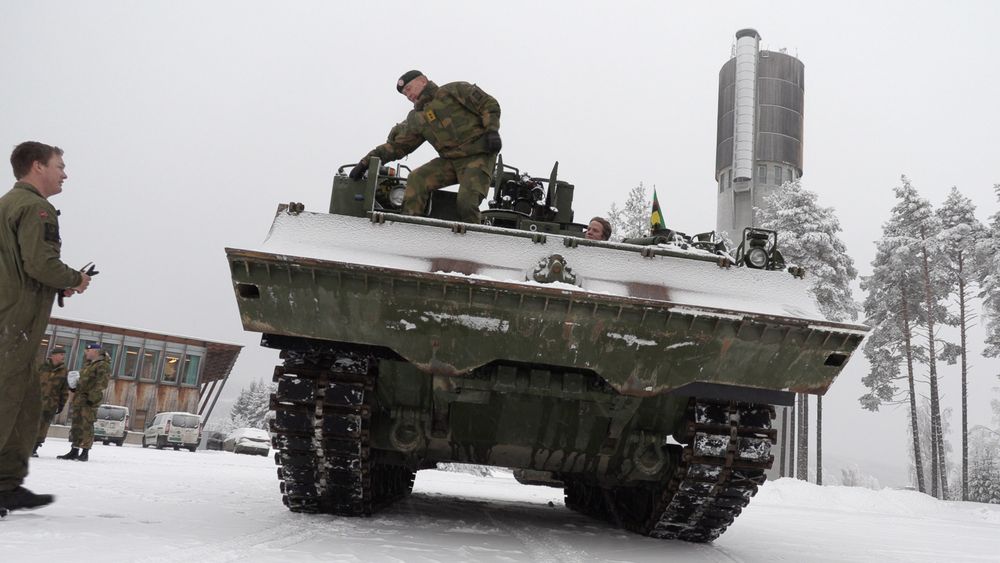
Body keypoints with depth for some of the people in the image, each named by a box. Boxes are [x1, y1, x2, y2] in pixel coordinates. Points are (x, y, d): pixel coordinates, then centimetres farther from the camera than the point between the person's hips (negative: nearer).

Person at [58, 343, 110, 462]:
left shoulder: (102, 365, -7)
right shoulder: (88, 364, 23)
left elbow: (101, 384, -16)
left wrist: (93, 396, -22)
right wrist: (75, 387, 13)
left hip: (89, 400, -9)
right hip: (79, 398, 10)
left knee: (86, 426, -9)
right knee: (76, 425, 10)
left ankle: (85, 452, -6)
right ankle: (74, 451, 15)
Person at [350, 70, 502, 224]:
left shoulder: (454, 90, 1)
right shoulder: (417, 120, 15)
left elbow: (489, 104, -3)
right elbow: (397, 145, 13)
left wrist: (492, 131, -16)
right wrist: (366, 162, 5)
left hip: (478, 156, -5)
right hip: (450, 160, 6)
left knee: (467, 204, -22)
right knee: (416, 179, -15)